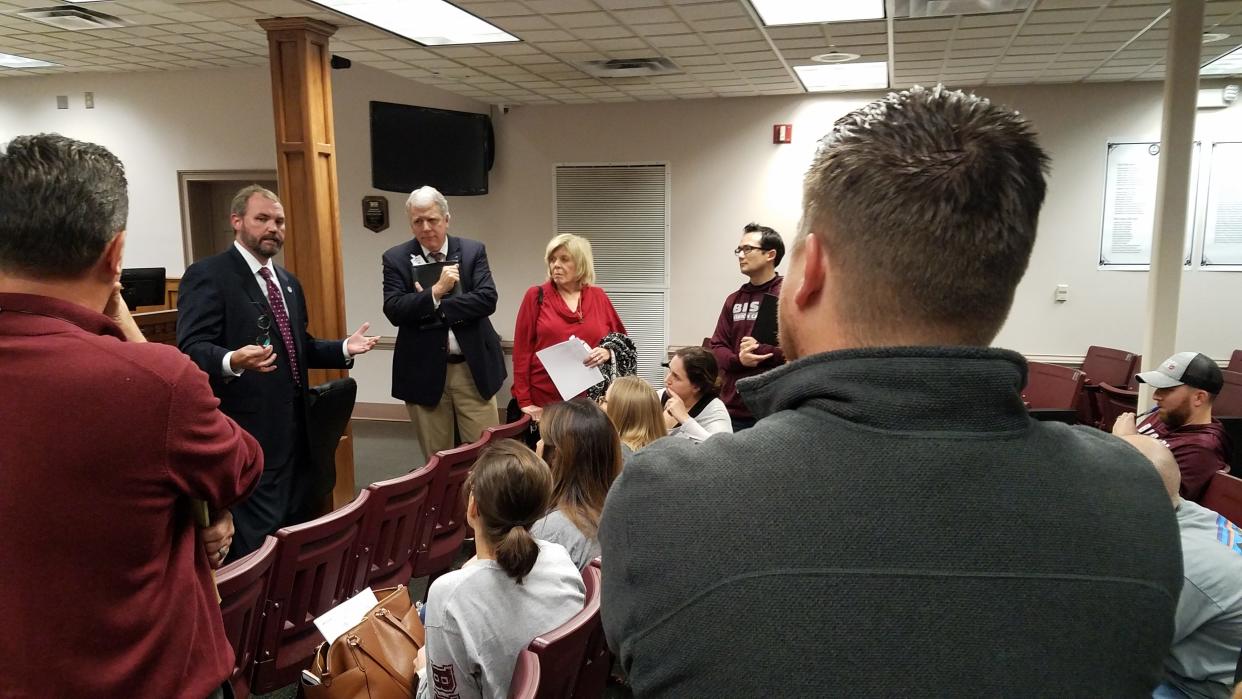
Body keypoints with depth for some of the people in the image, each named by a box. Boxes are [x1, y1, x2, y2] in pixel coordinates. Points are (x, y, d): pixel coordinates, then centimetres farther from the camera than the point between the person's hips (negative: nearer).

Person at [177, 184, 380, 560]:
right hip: (247, 436, -8)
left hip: (293, 431, 8)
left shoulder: (288, 282, 17)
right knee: (254, 545, -5)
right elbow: (192, 349, -20)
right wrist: (232, 361, -40)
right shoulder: (207, 275, -10)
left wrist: (344, 348, 8)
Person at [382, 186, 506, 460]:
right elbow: (393, 310, -11)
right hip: (424, 372, 0)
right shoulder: (396, 258, 0)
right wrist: (436, 291, -21)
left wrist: (432, 307, -15)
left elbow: (487, 299, -11)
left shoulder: (473, 251, 1)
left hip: (473, 368, 0)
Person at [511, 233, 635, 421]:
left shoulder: (598, 297, 6)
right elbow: (523, 350, -1)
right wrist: (524, 401, -7)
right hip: (544, 401, -1)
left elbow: (622, 341, 12)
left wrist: (608, 352, -11)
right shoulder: (536, 296, 0)